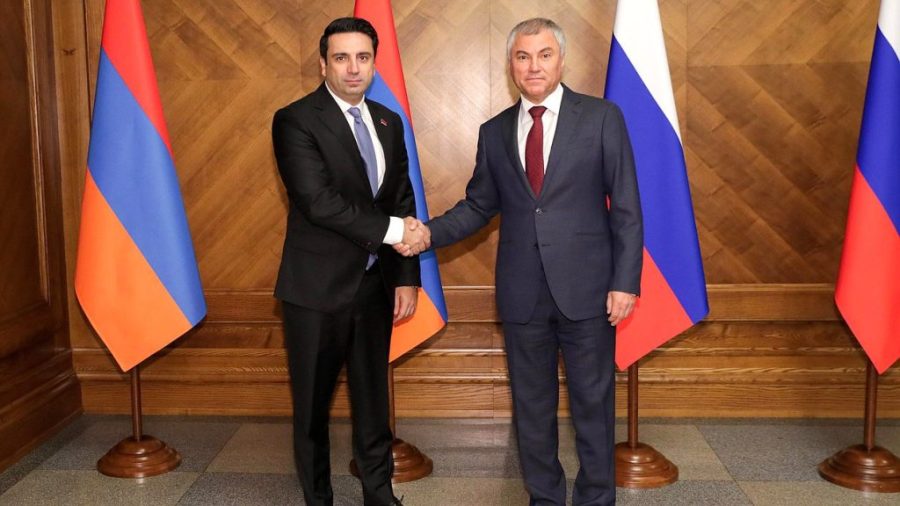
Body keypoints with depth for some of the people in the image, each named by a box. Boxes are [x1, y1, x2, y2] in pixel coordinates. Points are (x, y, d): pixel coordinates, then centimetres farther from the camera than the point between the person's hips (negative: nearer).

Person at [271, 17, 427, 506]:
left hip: (375, 284, 5)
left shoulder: (388, 122, 8)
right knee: (312, 404, 10)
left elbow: (403, 202, 9)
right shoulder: (295, 121, -11)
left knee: (373, 397, 16)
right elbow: (319, 202, -22)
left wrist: (406, 277, 4)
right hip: (318, 288, -5)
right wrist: (392, 230, -20)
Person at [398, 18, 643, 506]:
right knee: (531, 404, 13)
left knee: (593, 401, 8)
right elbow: (478, 206, 10)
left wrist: (625, 281, -8)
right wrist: (428, 233, -7)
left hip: (586, 289, -3)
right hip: (522, 294, 3)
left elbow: (626, 208, -3)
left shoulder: (601, 117, -2)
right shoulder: (494, 132, 8)